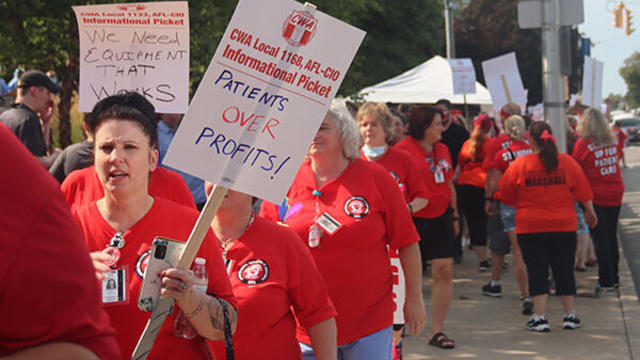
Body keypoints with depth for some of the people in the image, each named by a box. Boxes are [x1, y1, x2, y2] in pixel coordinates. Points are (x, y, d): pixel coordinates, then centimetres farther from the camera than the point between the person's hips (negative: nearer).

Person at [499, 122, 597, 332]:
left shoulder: (519, 165, -7)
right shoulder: (567, 163, -2)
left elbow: (506, 197, 2)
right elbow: (583, 193, 4)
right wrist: (590, 211, 21)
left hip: (530, 227, -2)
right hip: (564, 226, 2)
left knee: (537, 271, 3)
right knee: (564, 270, 12)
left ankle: (540, 317, 1)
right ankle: (569, 315, 17)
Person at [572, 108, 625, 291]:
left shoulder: (583, 144, -13)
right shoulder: (614, 140, 1)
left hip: (595, 196, -5)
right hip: (615, 193, 5)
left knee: (600, 238, 1)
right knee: (611, 236, 15)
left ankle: (606, 281, 4)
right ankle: (614, 277, 22)